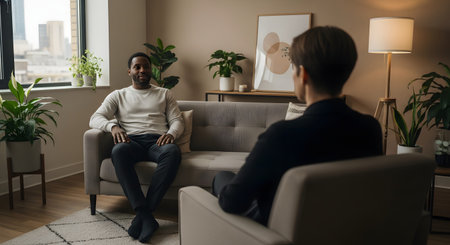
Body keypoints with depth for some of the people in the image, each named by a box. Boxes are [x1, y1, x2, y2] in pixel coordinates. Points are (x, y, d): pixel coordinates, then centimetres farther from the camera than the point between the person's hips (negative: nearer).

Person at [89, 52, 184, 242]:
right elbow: (95, 119, 10)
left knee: (172, 151, -38)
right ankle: (146, 216, -40)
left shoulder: (164, 94, 25)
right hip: (131, 141, 0)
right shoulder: (118, 95, 22)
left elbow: (177, 120, 15)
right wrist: (113, 126, -14)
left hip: (157, 141, 0)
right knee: (118, 151, -39)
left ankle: (143, 213, -37)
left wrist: (171, 133, -10)